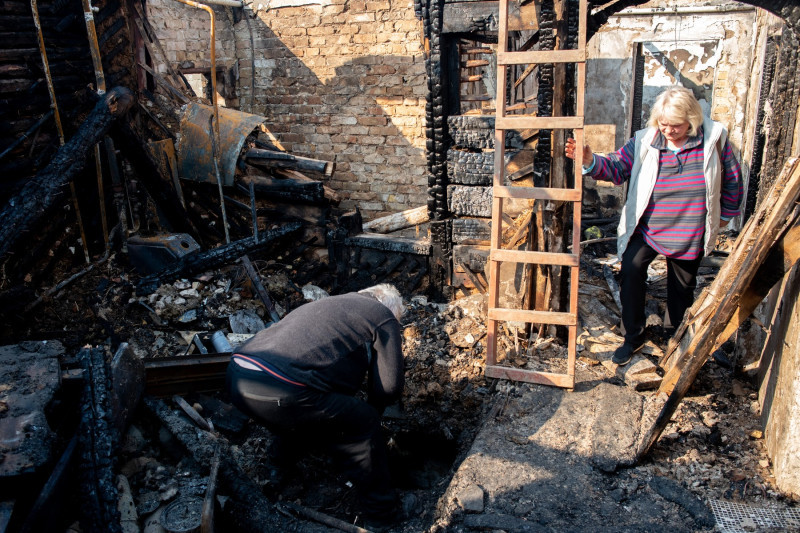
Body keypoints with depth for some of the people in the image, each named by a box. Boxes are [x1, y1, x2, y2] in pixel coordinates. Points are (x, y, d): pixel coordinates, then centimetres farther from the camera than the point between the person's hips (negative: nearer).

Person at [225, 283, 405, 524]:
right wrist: (372, 412, 27)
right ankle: (380, 508, 21)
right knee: (362, 424, 8)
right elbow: (389, 386, 7)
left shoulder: (329, 305, 31)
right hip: (279, 392, -9)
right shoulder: (383, 317, 8)